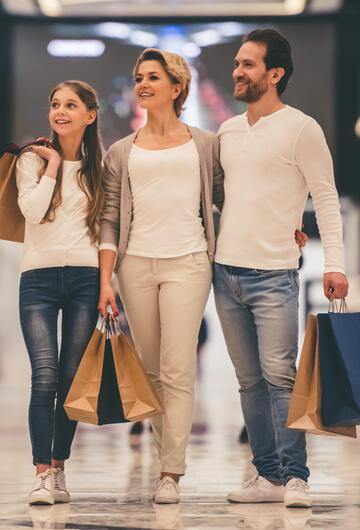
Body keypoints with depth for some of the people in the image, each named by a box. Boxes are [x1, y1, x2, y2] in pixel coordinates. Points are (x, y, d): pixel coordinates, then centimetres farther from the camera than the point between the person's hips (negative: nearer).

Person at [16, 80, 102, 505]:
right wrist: (52, 165, -4)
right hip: (40, 277, -2)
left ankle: (58, 469, 12)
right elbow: (32, 211, -9)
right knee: (45, 377, -14)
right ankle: (42, 474, -12)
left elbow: (106, 226, 14)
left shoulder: (98, 167, 12)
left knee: (72, 379, 2)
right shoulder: (32, 159, 6)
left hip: (86, 278, 2)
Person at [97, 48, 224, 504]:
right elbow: (110, 220, 10)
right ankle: (168, 452, 19)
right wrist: (105, 281, 3)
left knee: (177, 370, -10)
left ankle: (171, 473, -9)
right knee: (151, 370, 7)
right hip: (136, 265, 3)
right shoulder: (121, 153, 13)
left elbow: (224, 197, 14)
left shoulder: (205, 144, 10)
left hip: (187, 262, -3)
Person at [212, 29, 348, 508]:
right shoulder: (227, 132, 14)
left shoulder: (301, 129, -4)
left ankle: (295, 477, -6)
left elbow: (326, 198, -5)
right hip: (226, 271, 6)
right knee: (250, 381, 7)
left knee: (280, 376, -12)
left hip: (274, 275, -6)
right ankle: (268, 475, 12)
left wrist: (334, 263, -13)